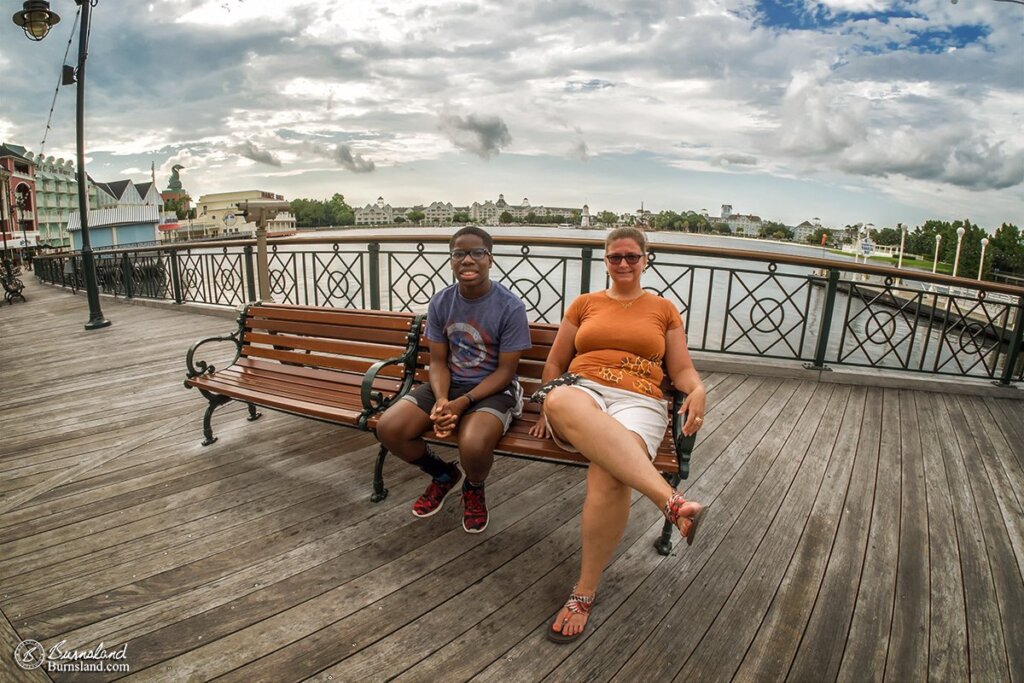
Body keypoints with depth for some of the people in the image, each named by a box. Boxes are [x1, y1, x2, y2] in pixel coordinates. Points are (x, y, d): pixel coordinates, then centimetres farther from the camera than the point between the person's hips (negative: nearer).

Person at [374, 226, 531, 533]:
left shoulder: (510, 307, -14)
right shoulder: (440, 303, -1)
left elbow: (505, 371, -12)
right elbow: (438, 362, 2)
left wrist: (462, 402, -22)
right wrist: (441, 400, -19)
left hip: (493, 390, -4)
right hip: (449, 385, 5)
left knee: (473, 446, -35)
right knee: (388, 429, -15)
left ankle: (474, 488, 7)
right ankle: (444, 474, 15)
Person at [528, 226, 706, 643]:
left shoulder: (663, 309, 22)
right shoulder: (585, 304, 23)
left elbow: (682, 370, 17)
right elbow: (555, 363, 22)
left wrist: (697, 390, -7)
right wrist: (550, 408, 6)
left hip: (638, 403, 0)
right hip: (580, 391, 1)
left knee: (608, 473, -36)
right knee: (562, 401, -42)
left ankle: (585, 591, -18)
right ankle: (669, 499, -49)